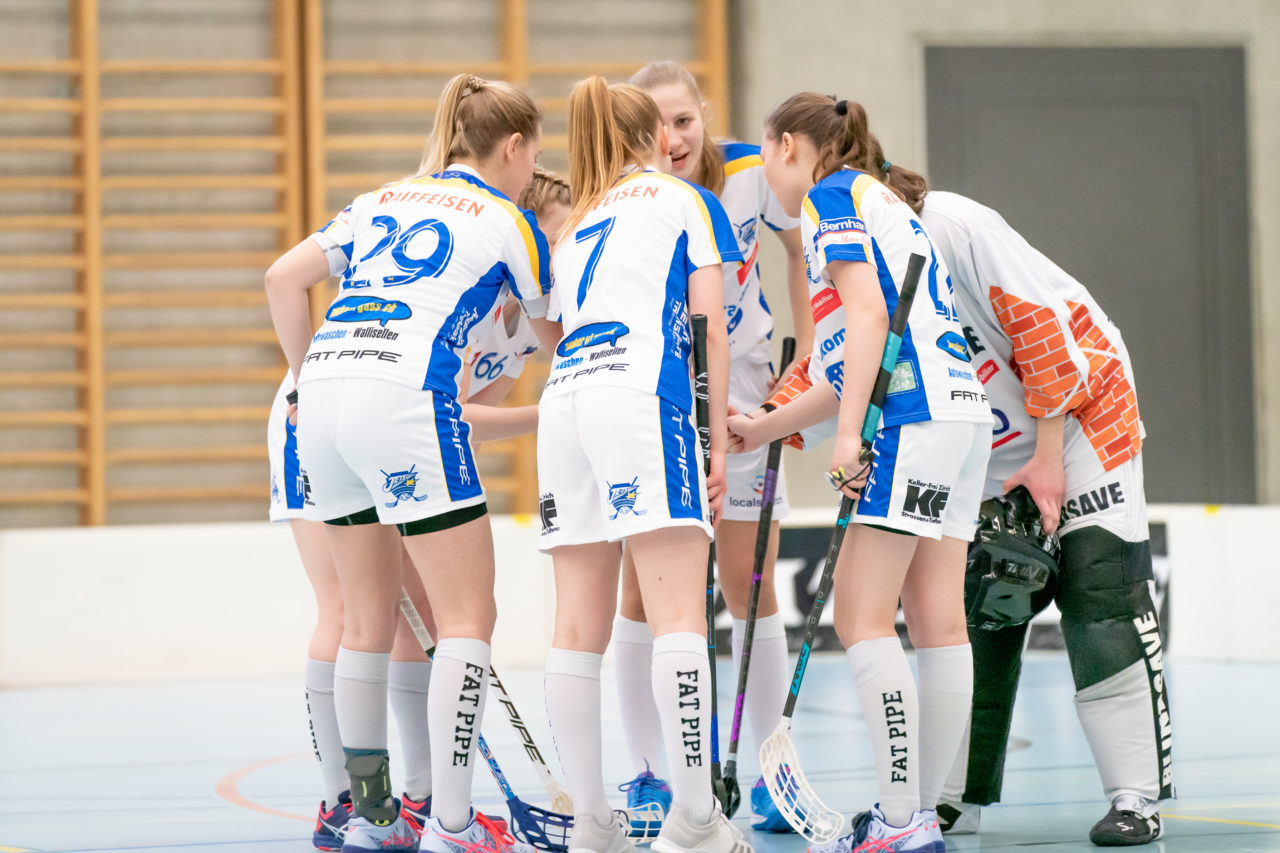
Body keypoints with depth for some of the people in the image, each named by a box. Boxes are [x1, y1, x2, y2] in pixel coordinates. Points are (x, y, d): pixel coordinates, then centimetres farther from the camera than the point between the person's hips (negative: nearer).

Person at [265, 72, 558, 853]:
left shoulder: (383, 201, 24)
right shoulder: (509, 222, 10)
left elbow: (283, 279, 17)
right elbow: (555, 334, 23)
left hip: (325, 389, 7)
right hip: (407, 399, -6)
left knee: (369, 620, 15)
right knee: (469, 614, -2)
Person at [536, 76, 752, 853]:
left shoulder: (577, 226, 31)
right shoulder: (688, 200, 16)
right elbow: (711, 326, 8)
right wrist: (718, 441, 7)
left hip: (566, 398, 6)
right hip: (642, 393, -6)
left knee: (580, 628, 2)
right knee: (681, 614, -13)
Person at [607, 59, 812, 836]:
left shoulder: (753, 174, -15)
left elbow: (802, 250, 3)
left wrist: (803, 359, -2)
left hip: (745, 394, 1)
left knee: (750, 584, 2)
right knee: (643, 587, -3)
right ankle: (650, 779, 6)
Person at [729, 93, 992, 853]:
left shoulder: (831, 194, 1)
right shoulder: (883, 202, 28)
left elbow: (870, 315, -13)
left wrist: (848, 433, -17)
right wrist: (766, 427, 36)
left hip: (914, 419, -9)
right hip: (960, 412, 9)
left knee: (861, 615, -9)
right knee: (937, 621, 6)